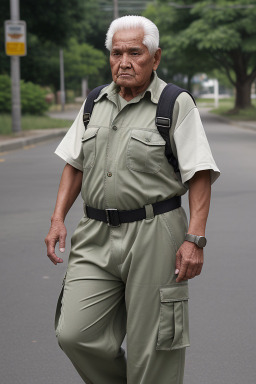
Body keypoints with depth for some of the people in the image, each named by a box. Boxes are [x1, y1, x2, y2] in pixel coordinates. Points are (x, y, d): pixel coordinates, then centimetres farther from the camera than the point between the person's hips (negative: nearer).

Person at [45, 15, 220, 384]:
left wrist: (194, 240, -16)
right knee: (75, 334, -4)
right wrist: (58, 219, 7)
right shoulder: (95, 104, 12)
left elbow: (200, 175, -7)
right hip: (96, 236, 5)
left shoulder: (176, 104, -4)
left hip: (154, 233, -4)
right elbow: (75, 164, 18)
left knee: (152, 347, 1)